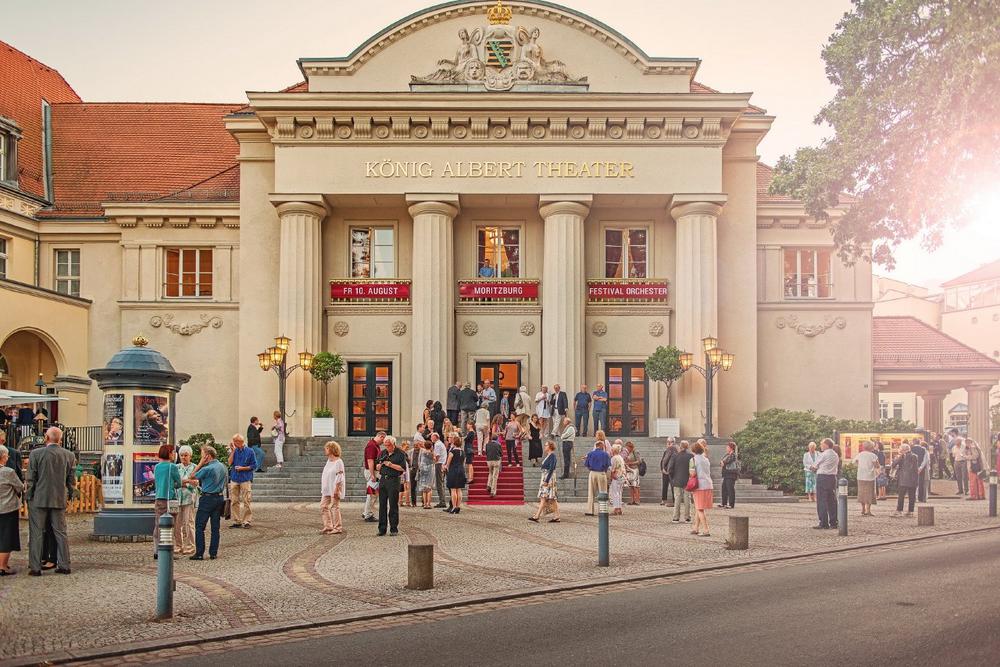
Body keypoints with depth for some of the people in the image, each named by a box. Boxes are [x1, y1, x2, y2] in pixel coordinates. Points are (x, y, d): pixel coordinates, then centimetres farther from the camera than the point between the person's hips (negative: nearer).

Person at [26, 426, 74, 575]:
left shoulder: (35, 454, -9)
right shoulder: (69, 456, 0)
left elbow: (31, 479, -6)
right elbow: (72, 481, 4)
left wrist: (29, 497, 3)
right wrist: (68, 495, 17)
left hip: (38, 500, -3)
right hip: (60, 501, 3)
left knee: (36, 534, 5)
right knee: (60, 533, 11)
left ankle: (35, 567, 5)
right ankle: (64, 565, 12)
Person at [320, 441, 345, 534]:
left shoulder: (338, 462, -13)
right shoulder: (328, 461, 13)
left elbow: (339, 477, -16)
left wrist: (336, 489, -21)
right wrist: (323, 488, 17)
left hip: (334, 489, -9)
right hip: (327, 489, 9)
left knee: (334, 507, -4)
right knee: (323, 506, 8)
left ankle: (338, 528, 5)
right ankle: (328, 526, 16)